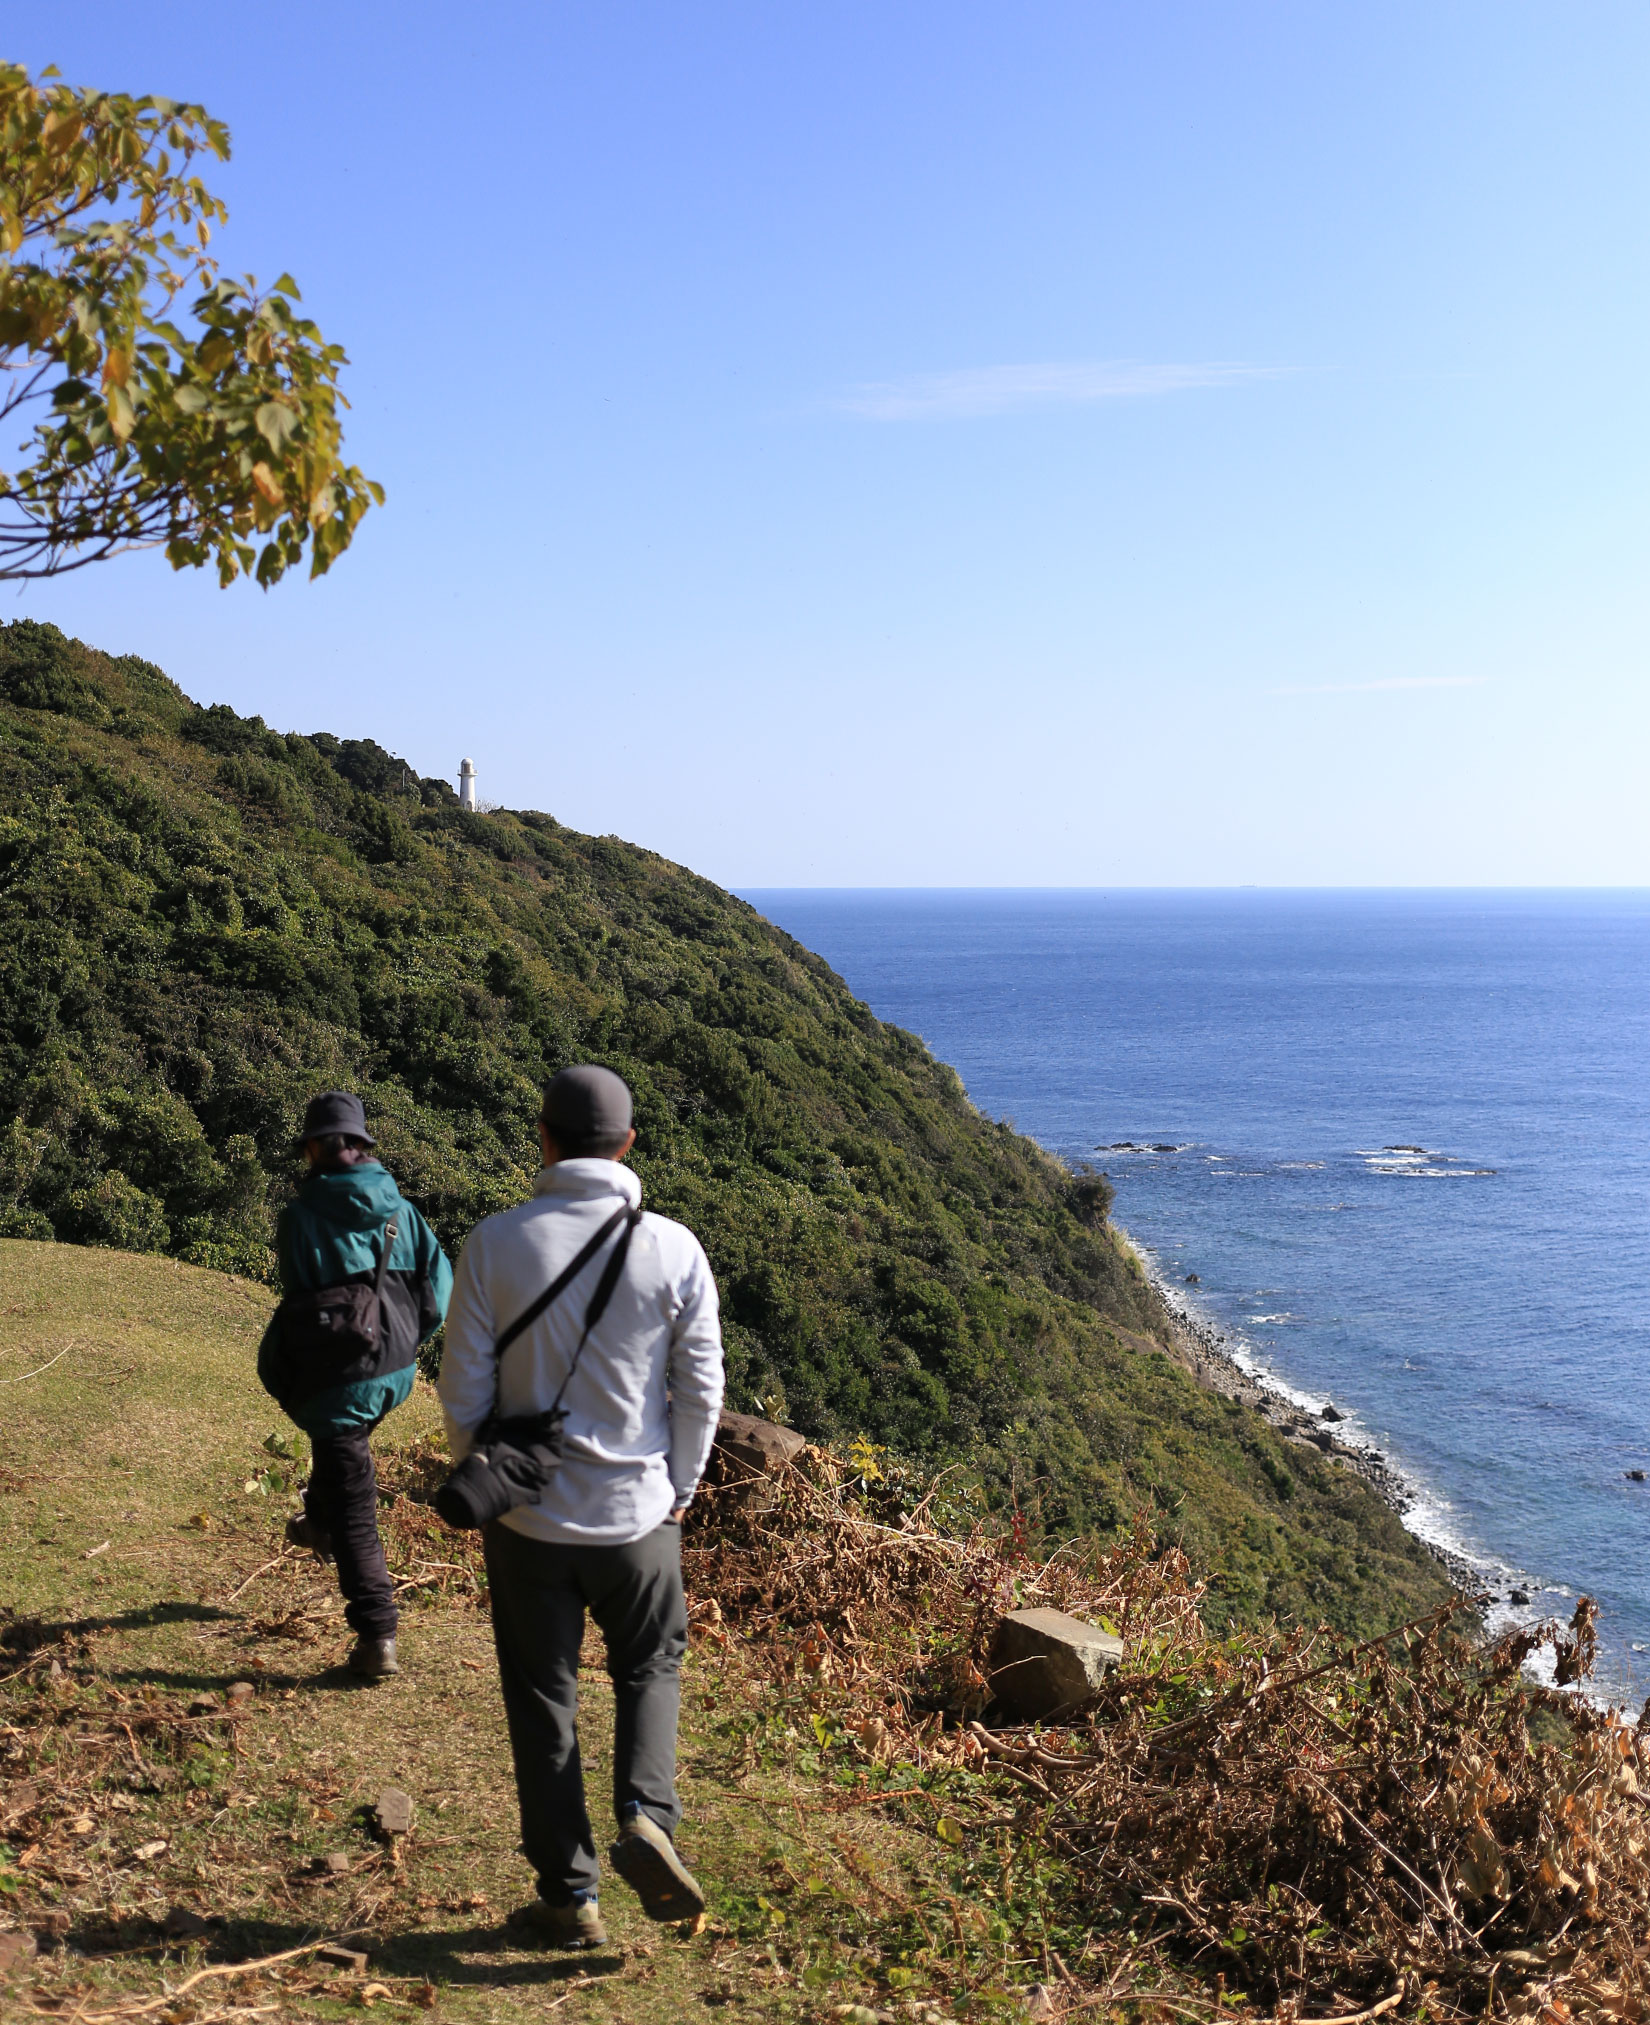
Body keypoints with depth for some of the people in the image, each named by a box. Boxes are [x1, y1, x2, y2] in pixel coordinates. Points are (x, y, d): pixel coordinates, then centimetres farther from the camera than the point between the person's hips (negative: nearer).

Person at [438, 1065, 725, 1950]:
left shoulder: (495, 1243, -12)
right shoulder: (674, 1250, -10)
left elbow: (464, 1386, -6)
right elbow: (700, 1392, -4)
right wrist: (677, 1492, 11)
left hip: (527, 1519, 0)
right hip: (637, 1515, 0)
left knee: (543, 1697, 14)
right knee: (649, 1669, 22)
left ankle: (569, 1893, 20)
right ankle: (645, 1814, 0)